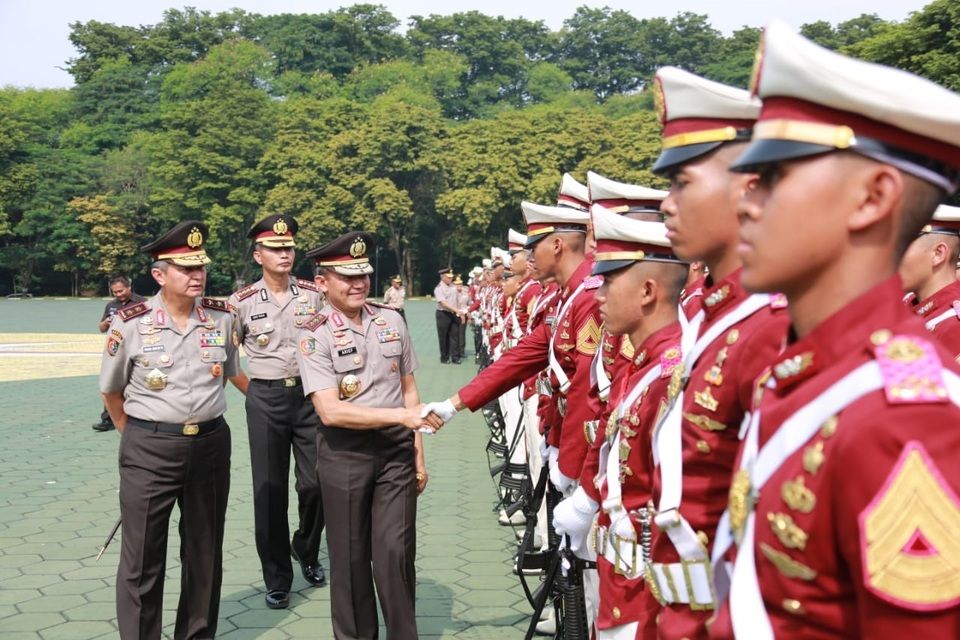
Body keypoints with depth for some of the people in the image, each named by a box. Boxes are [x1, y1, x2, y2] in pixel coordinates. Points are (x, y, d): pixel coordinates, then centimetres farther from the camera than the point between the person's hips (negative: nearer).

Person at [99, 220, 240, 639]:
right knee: (142, 561, 4)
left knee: (205, 554, 16)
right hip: (149, 451, -3)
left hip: (211, 446, 3)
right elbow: (111, 390, 5)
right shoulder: (130, 324, -9)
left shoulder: (222, 318, 0)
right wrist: (136, 435, 10)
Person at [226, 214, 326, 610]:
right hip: (266, 400, -1)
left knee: (315, 482, 3)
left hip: (310, 394, 1)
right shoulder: (242, 302, -3)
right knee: (270, 489, 4)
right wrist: (252, 390, 0)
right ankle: (277, 579, 17)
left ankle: (307, 550, 32)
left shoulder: (313, 295, 2)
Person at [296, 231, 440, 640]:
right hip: (345, 454, -2)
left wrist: (418, 451, 8)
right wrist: (401, 415, -21)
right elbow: (331, 410, -18)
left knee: (396, 551, 1)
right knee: (350, 557, 9)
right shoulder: (314, 336, -9)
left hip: (396, 450, 2)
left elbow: (408, 388, 10)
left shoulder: (392, 321, 4)